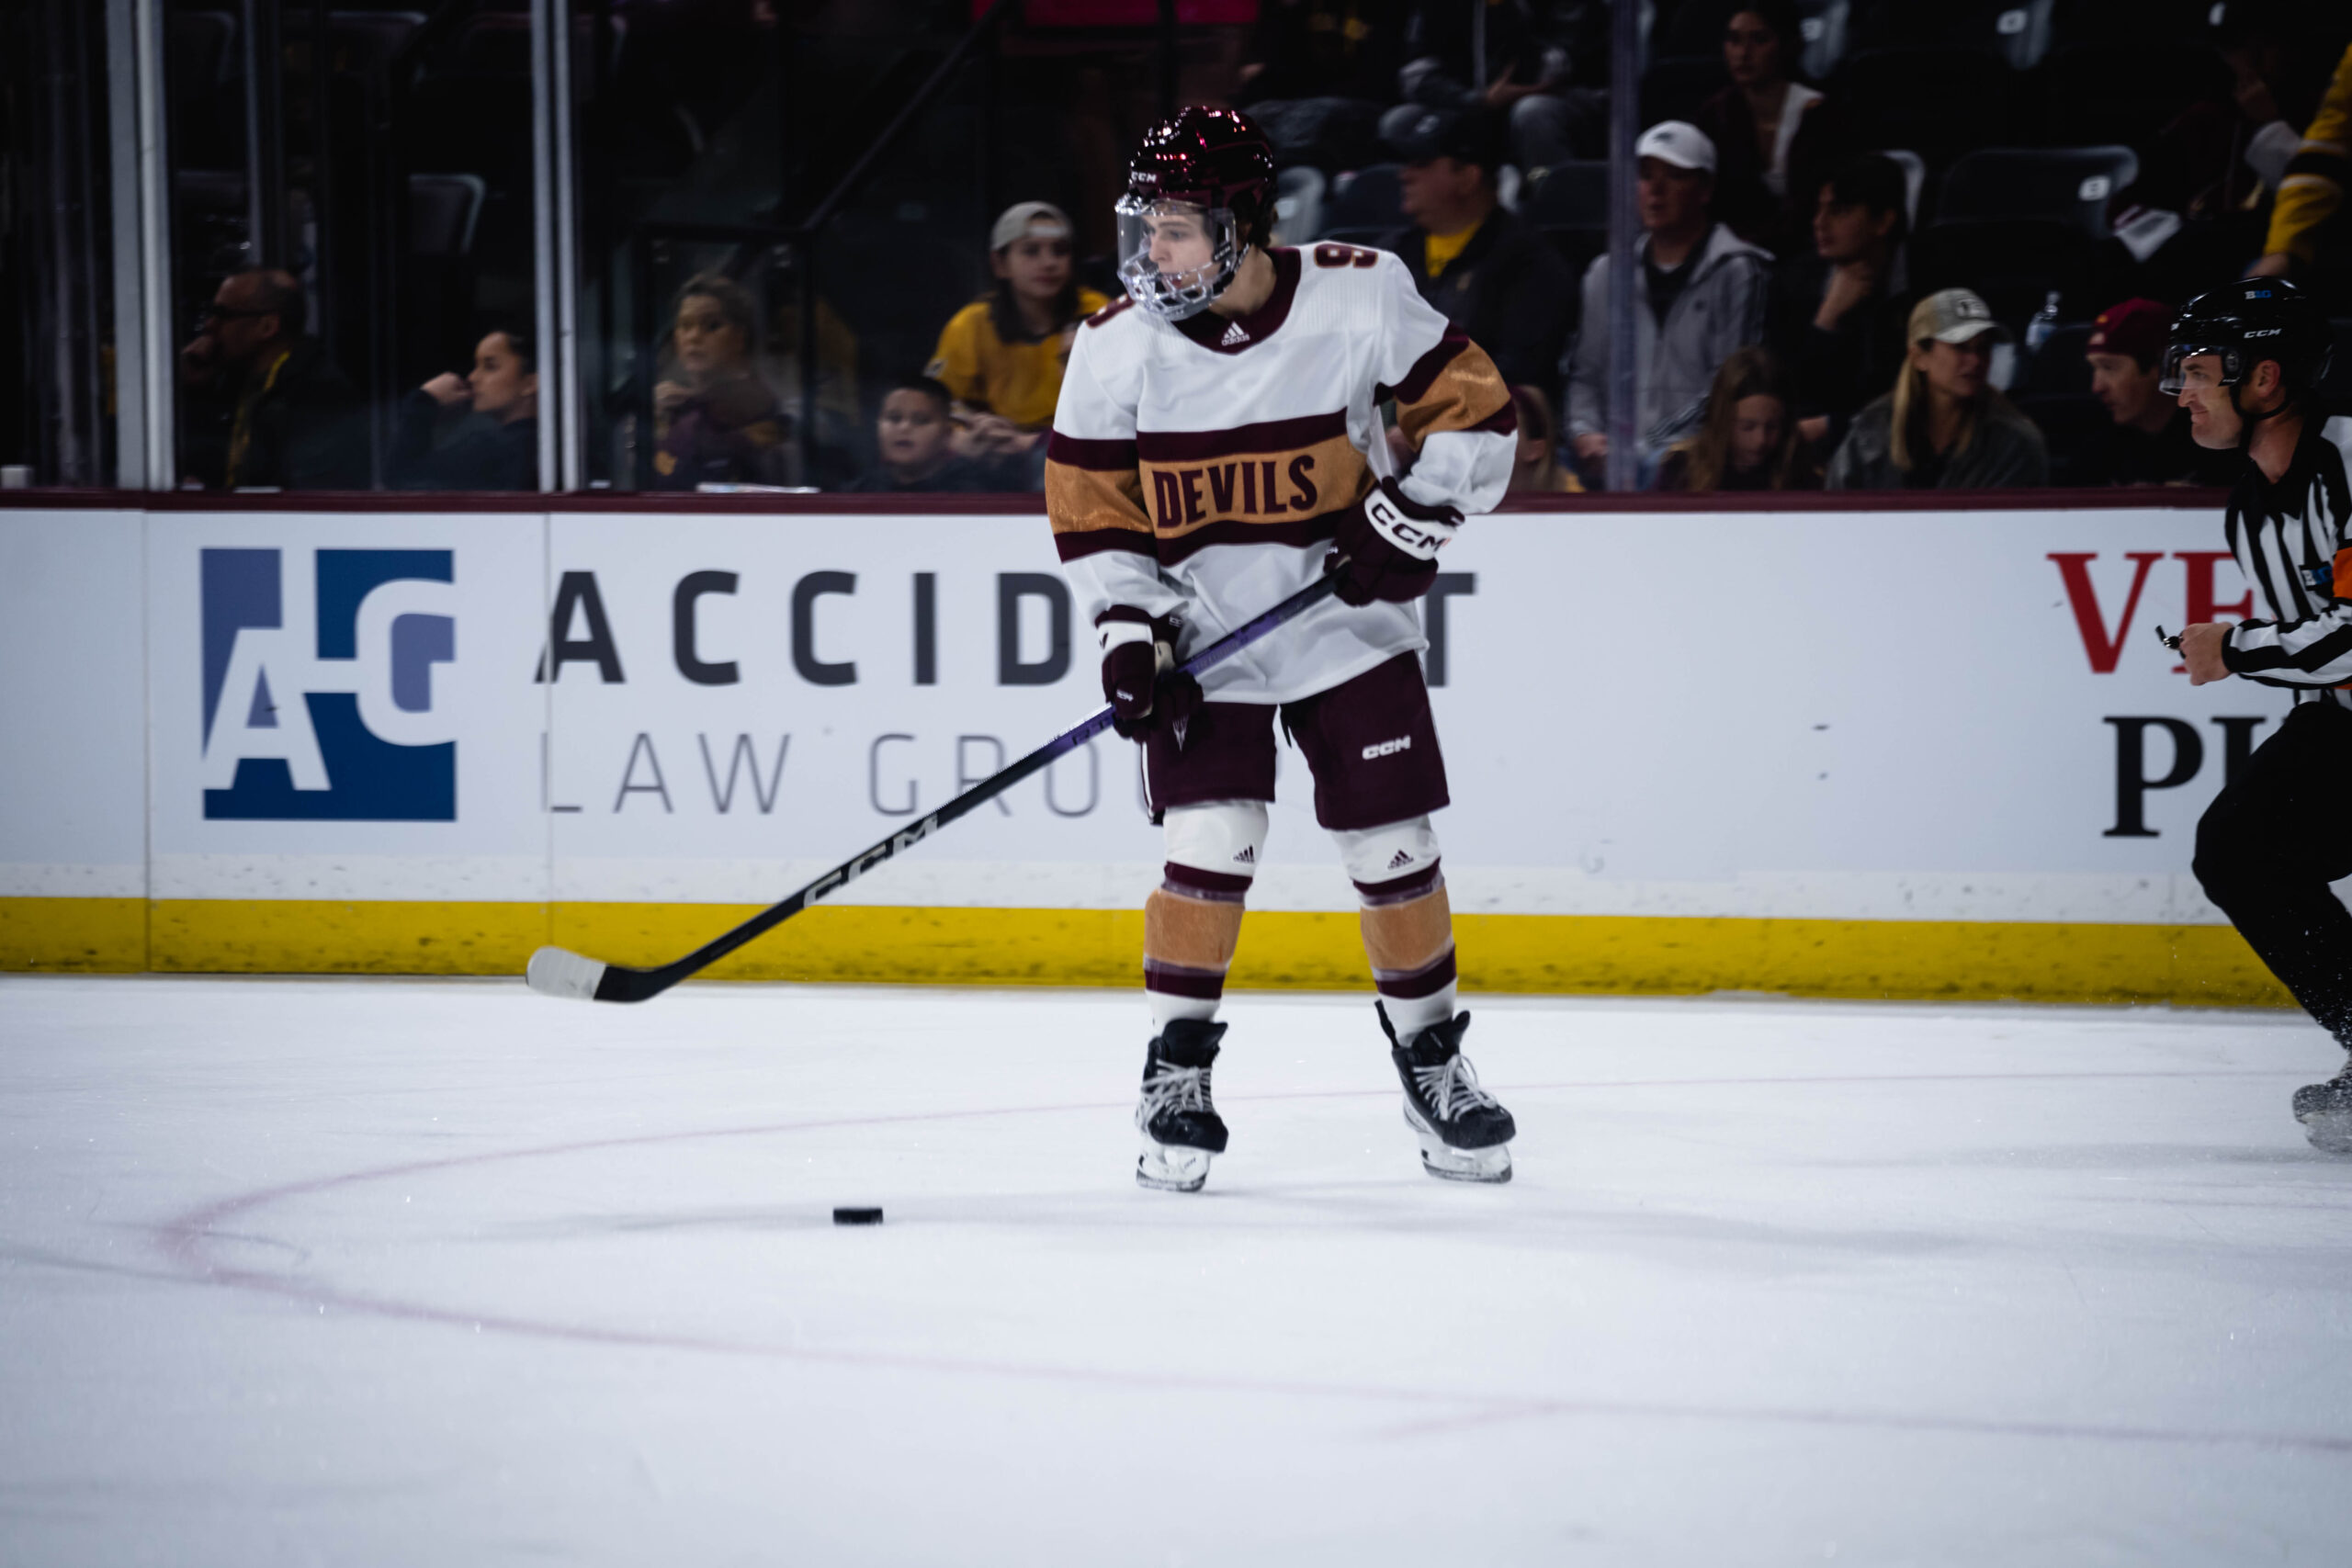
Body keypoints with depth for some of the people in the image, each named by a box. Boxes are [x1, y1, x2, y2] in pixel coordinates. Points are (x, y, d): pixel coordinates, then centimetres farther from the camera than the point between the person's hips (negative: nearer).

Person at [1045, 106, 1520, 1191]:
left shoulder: (1359, 298, -14)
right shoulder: (1117, 347, -11)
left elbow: (1473, 407, -4)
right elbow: (1090, 506, -3)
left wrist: (1416, 517, -15)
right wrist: (1126, 631, -13)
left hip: (1347, 623, 0)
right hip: (1202, 633, 0)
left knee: (1393, 849, 2)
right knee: (1211, 844, -14)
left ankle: (1431, 1058, 22)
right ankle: (1177, 1073, 0)